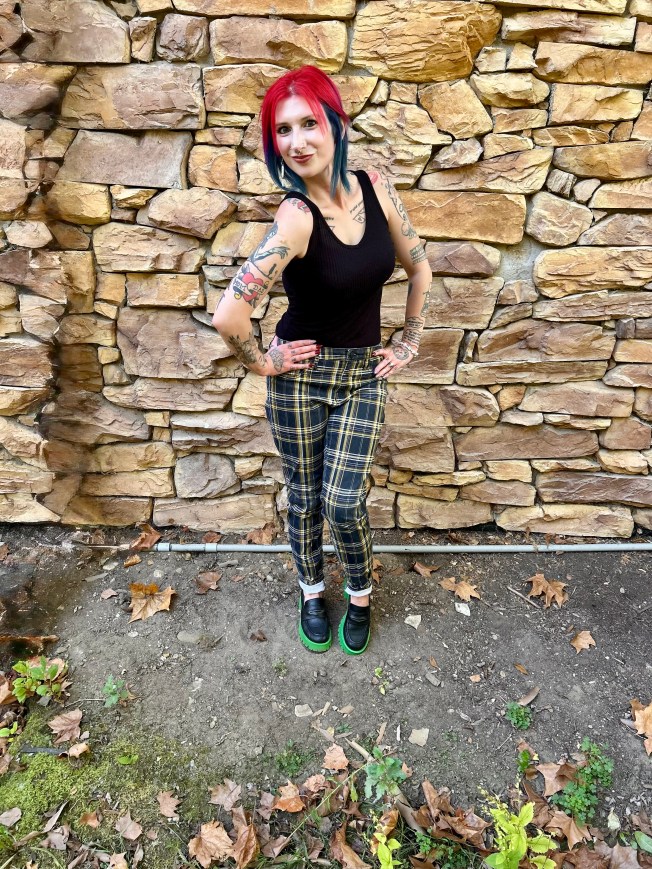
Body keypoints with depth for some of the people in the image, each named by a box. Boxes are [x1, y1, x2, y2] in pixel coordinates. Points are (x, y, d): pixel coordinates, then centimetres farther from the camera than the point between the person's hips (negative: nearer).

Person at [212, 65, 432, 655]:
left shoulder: (374, 186, -6)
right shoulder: (297, 215, -22)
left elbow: (419, 268, 7)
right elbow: (228, 316, -30)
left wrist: (409, 344, 5)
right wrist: (262, 363, -14)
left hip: (364, 374, 3)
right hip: (302, 375, -2)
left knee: (343, 499, 0)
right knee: (305, 495, 13)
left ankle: (360, 595, 32)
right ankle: (312, 592, 42)